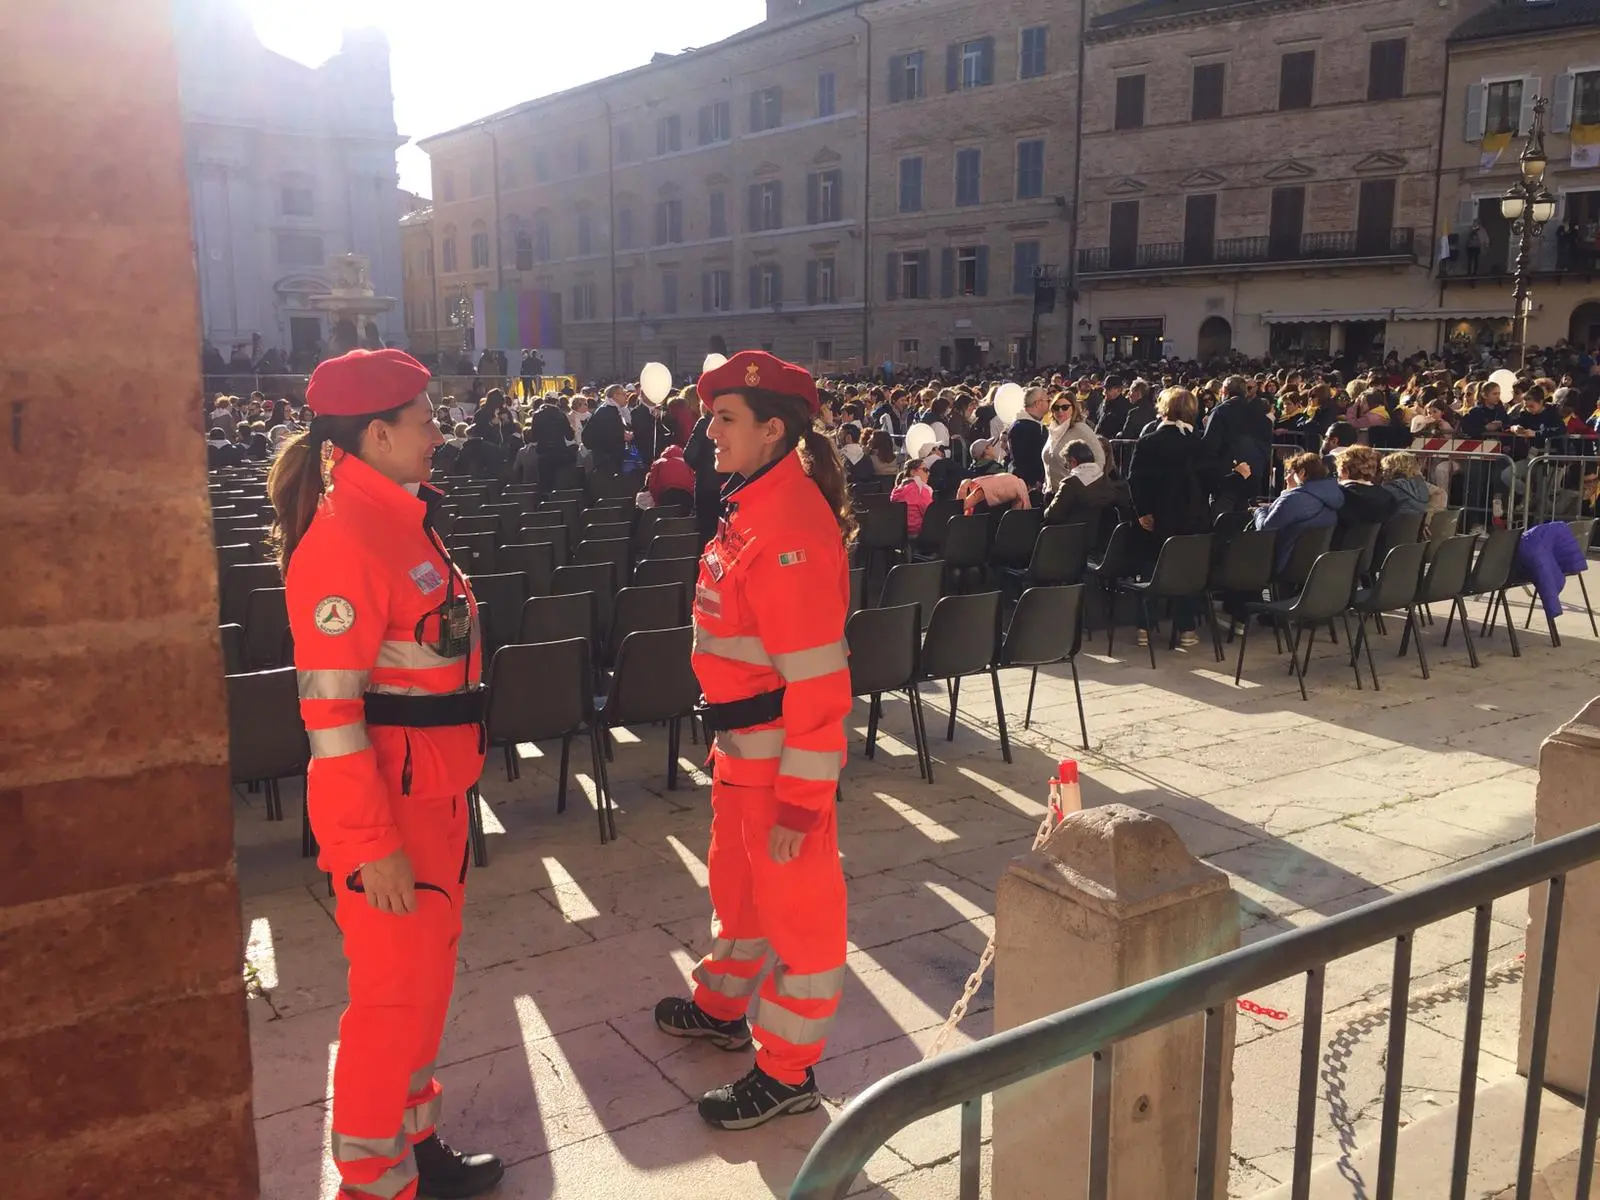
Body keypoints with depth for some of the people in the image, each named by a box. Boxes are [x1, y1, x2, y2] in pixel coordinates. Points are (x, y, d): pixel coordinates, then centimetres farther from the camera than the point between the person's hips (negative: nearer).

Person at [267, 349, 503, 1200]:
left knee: (429, 972, 19)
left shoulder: (400, 517, 9)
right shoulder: (345, 538, -20)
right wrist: (373, 842, -21)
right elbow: (329, 706, -22)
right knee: (396, 990, 3)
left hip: (434, 787, 9)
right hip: (386, 799, -9)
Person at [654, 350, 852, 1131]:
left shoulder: (791, 527, -24)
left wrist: (801, 798, -23)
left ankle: (788, 1071, 25)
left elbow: (817, 679, -26)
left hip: (780, 750, -9)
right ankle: (722, 1006, 48)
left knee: (795, 899, 8)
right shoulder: (751, 505, 6)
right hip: (739, 741, 9)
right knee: (736, 880, 26)